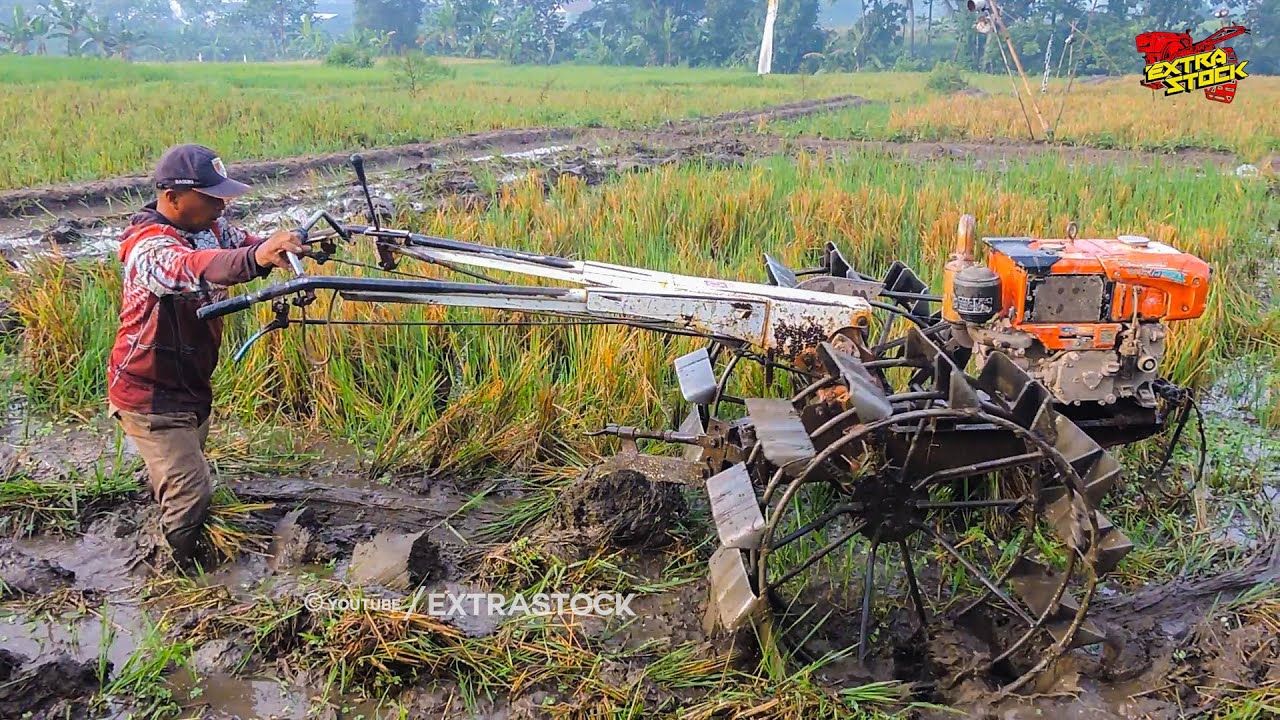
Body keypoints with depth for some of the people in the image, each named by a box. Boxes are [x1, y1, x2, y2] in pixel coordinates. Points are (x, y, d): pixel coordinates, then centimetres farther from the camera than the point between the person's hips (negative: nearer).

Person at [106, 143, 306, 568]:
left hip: (192, 386, 8)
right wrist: (256, 258, -69)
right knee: (191, 496, -7)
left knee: (182, 479, 25)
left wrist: (302, 243, -33)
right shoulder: (149, 247, -29)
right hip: (150, 395, -8)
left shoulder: (211, 228, -3)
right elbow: (189, 267, -49)